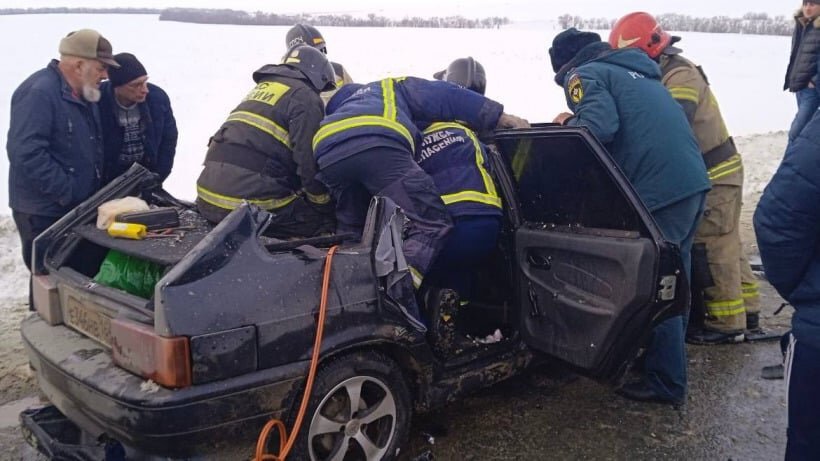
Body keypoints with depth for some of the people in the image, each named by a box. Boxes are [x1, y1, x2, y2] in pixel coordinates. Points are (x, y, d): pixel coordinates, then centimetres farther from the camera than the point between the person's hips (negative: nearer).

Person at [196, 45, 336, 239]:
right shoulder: (305, 97, -1)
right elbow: (309, 161, -10)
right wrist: (326, 206, 5)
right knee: (326, 221, -1)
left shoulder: (262, 88, 25)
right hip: (253, 199, -8)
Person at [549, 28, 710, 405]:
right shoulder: (635, 69, 27)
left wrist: (569, 123, 3)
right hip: (693, 179, 9)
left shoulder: (585, 75, 0)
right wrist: (580, 122, 23)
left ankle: (666, 383, 9)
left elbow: (599, 127, -17)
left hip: (659, 187, -9)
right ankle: (668, 361, 34)